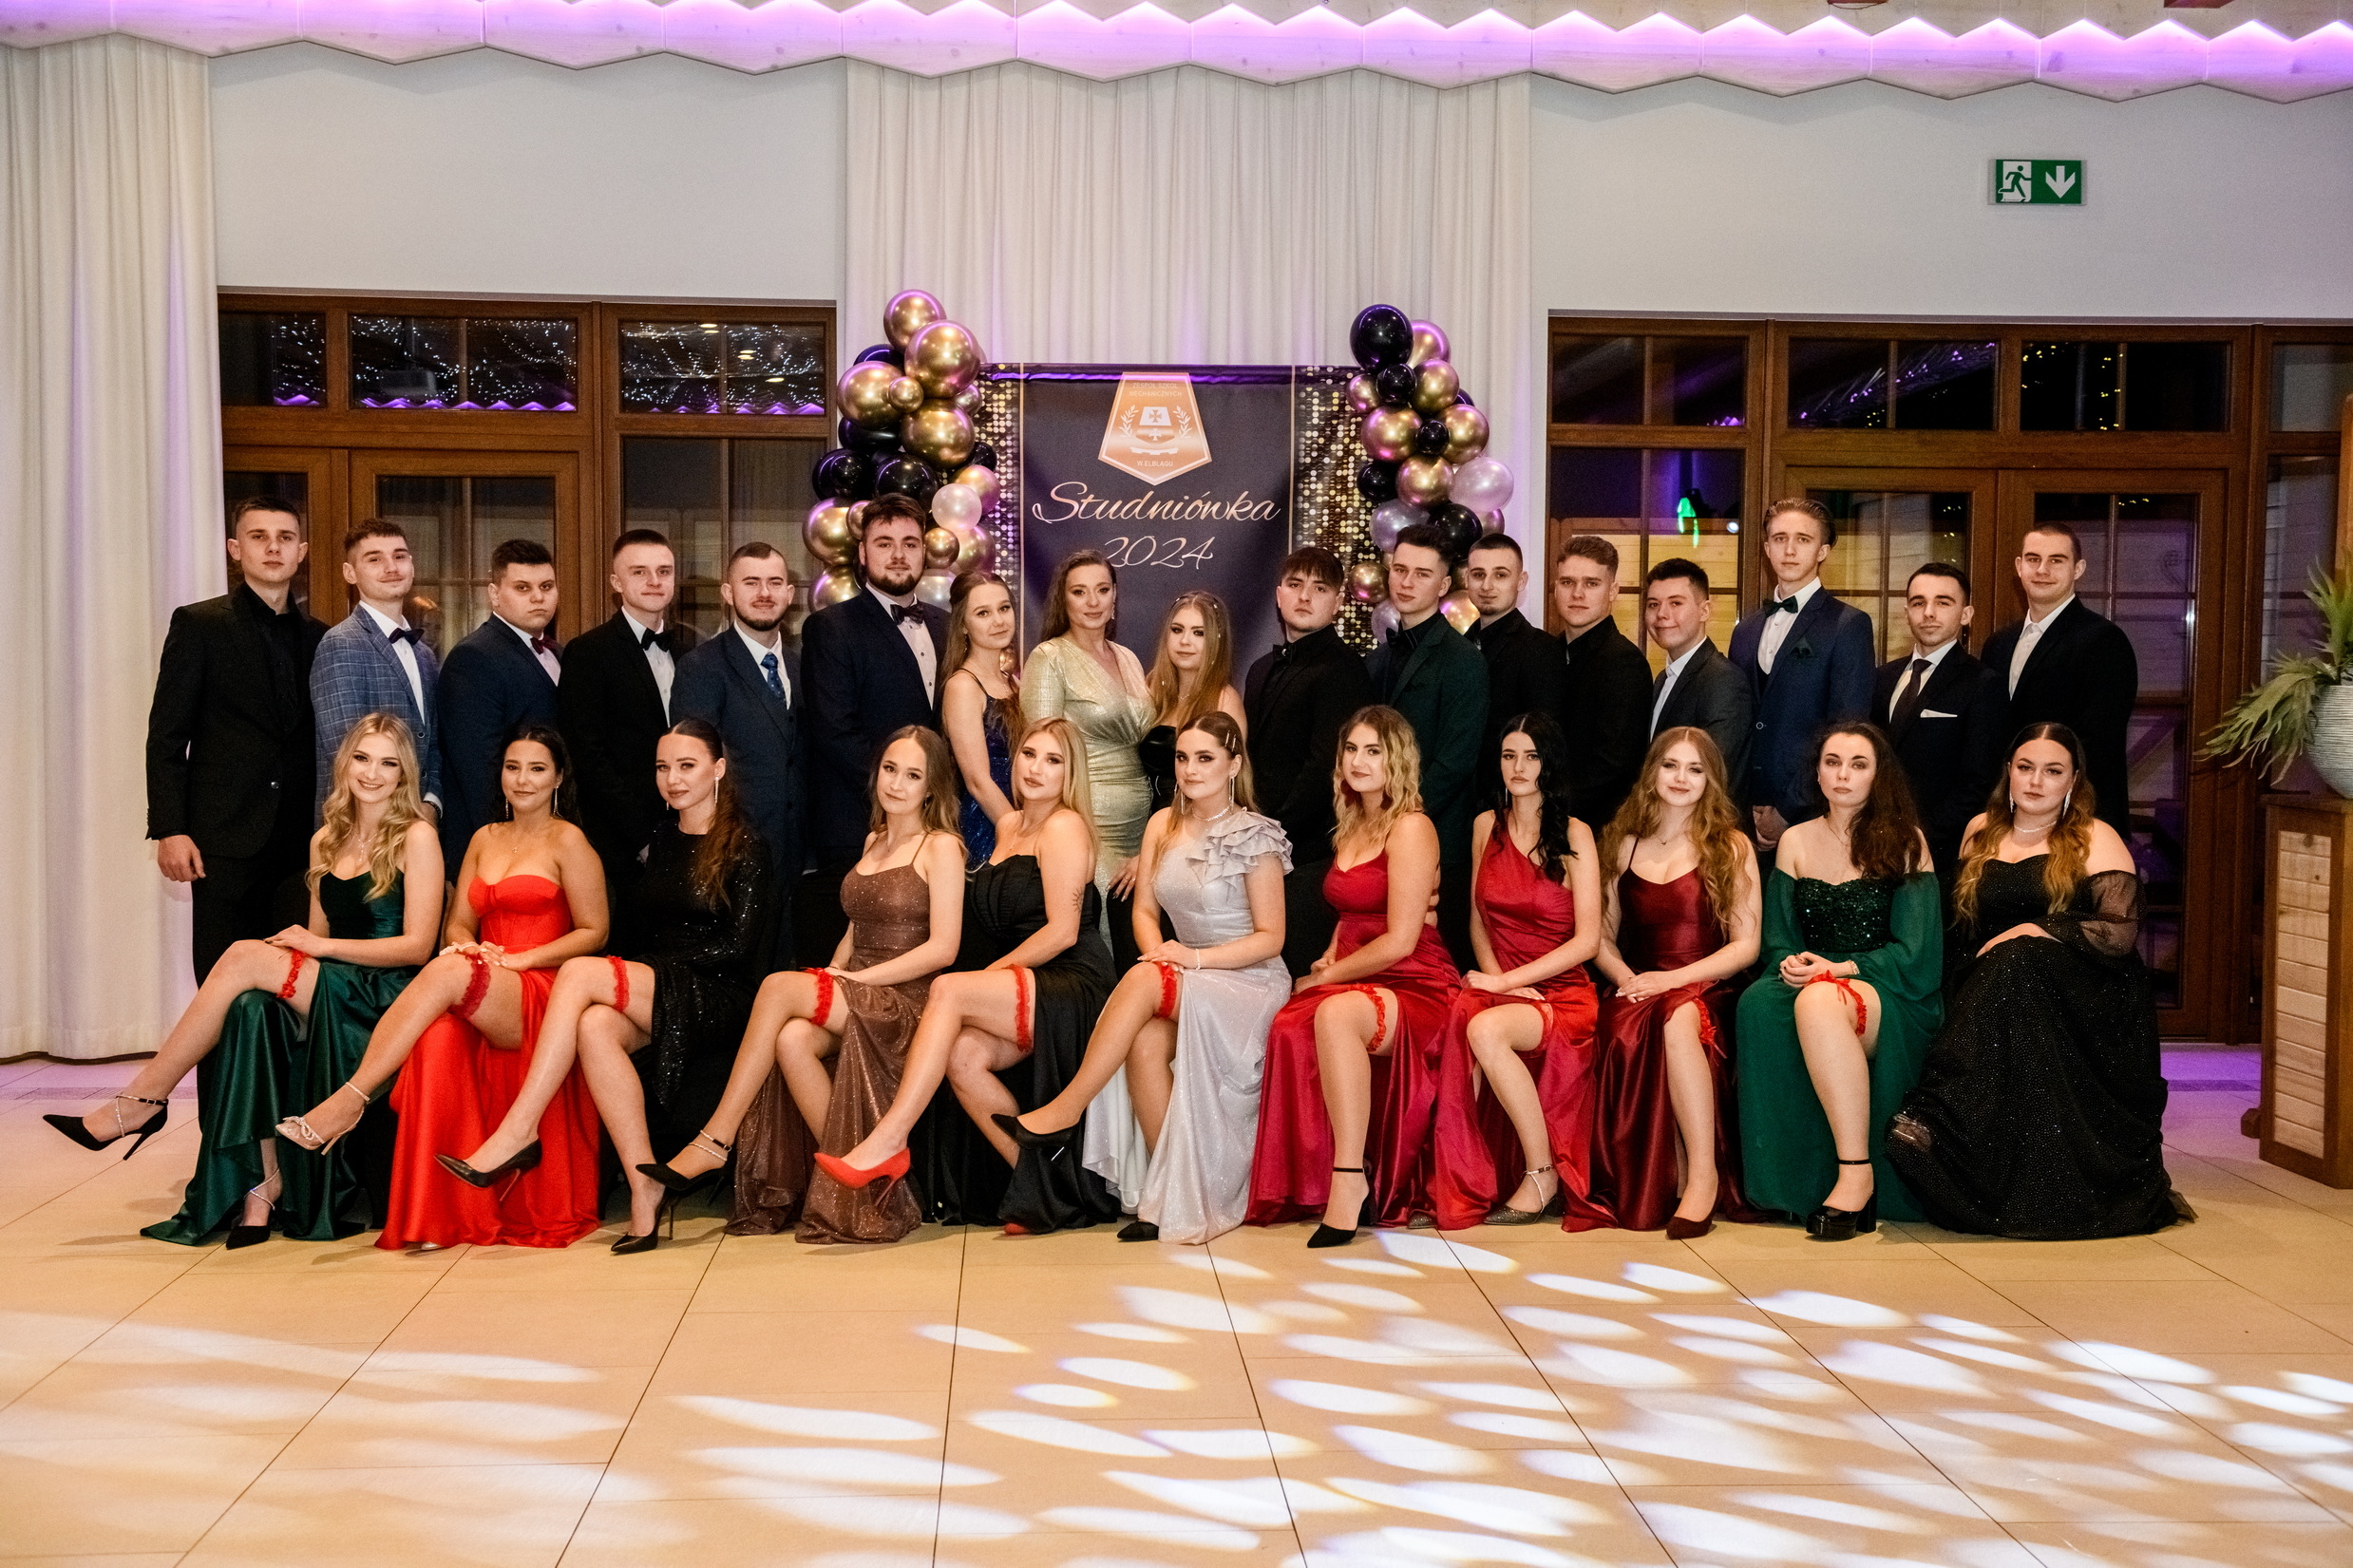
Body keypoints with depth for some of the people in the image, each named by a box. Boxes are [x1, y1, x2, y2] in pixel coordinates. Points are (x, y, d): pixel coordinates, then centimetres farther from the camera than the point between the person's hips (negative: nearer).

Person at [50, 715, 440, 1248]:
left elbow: (417, 945, -8)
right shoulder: (326, 841, 17)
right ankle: (262, 1182, -23)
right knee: (249, 1009, -28)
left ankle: (142, 1100, -15)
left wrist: (322, 946, -12)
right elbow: (316, 942, 17)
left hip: (387, 1000, -6)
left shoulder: (416, 837, -2)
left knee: (246, 956, -24)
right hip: (331, 991, 6)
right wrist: (294, 947, -6)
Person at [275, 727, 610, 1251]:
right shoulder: (484, 839, 23)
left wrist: (519, 959, -10)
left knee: (449, 971, -35)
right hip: (479, 1004, 4)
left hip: (541, 993, -4)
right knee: (439, 1034, -33)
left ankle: (349, 1100, -36)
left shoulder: (567, 841, 6)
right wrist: (470, 947, -6)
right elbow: (457, 923, 19)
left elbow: (594, 931, 1)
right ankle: (436, 1209, -32)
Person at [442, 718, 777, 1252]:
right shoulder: (662, 840, 19)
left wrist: (659, 968, -9)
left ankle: (518, 1133, -24)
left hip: (716, 998, -6)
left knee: (579, 972, -26)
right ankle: (644, 1190, -29)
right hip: (654, 992, 6)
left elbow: (737, 947, -8)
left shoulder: (744, 847, -2)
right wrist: (638, 974, -2)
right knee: (595, 1025, -31)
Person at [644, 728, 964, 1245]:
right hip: (852, 994, 6)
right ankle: (847, 1178, -24)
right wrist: (831, 975, 4)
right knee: (793, 1038, -31)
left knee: (779, 986, -29)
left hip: (905, 1001, -6)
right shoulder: (874, 842, 22)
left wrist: (857, 978, -13)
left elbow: (943, 948, -9)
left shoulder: (941, 847, 0)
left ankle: (715, 1140, -24)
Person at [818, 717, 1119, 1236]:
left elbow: (1063, 931, -13)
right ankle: (1041, 1185, -13)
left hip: (1073, 989, -7)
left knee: (948, 989, -27)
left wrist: (991, 972, -8)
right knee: (963, 1055, -23)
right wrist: (986, 978, 5)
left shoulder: (1064, 827, -6)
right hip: (1028, 993, 7)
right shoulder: (1009, 826, 19)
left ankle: (887, 1142, -29)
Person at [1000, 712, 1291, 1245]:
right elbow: (1144, 909, 11)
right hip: (1187, 982, 4)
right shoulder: (1163, 825, 10)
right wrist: (1157, 949, -11)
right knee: (1145, 1040, -31)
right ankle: (1174, 1191, -23)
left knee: (1143, 981, -32)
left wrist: (1195, 957, -18)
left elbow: (1270, 938, -7)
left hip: (1252, 983, -4)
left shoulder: (1256, 837, -7)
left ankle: (1065, 1109, -24)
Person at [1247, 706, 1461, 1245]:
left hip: (1415, 990, -8)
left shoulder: (1411, 827, -8)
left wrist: (1328, 977, -5)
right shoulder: (1352, 828, 19)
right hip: (1356, 983, 8)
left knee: (1335, 1012, -39)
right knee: (1289, 1027, -23)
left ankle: (1350, 1178, -33)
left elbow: (1400, 941, -13)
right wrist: (1328, 960, 10)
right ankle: (1318, 1182, -16)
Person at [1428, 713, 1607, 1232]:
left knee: (1485, 1029, -35)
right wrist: (1493, 974, -3)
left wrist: (1506, 981, -13)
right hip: (1499, 987, 4)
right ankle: (1460, 1186, -26)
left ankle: (1542, 1174, -18)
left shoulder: (1574, 835, -2)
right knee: (1460, 1017, -33)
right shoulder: (1487, 826, 12)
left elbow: (1587, 940, -7)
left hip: (1562, 995, -4)